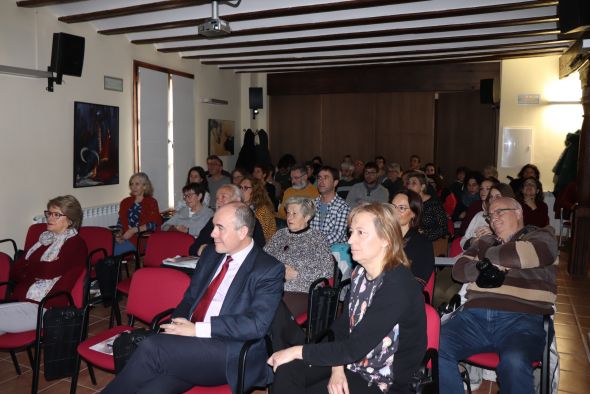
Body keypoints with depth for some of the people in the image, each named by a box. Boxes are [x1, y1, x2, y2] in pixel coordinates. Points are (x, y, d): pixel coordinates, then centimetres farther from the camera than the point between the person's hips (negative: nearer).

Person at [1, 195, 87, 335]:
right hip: (20, 301, 6)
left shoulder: (75, 244, -1)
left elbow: (51, 270, -14)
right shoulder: (44, 239, 21)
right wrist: (39, 272, -6)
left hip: (43, 308, -6)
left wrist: (26, 267, 4)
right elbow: (14, 272, 13)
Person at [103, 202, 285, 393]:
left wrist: (197, 329, -18)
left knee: (152, 347, -23)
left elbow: (257, 324, -16)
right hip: (189, 342, 5)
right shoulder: (210, 254, 14)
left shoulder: (269, 269, -6)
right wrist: (178, 325, -3)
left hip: (231, 355, -5)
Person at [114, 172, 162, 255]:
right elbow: (121, 221, 20)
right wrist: (119, 233, -1)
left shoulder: (151, 202, 4)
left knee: (114, 250, -26)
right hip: (126, 237, 5)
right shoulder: (125, 202, 20)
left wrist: (134, 230, -15)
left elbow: (154, 224, -7)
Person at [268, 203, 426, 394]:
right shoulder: (359, 273, -1)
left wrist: (298, 351, -18)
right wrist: (337, 367, -11)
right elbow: (343, 324, 6)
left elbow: (355, 348, -26)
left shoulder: (398, 287, -26)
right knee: (286, 370, -11)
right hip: (352, 358, 6)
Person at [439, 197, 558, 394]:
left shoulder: (542, 236, 13)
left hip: (522, 319, -4)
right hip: (475, 315, 4)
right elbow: (459, 269, 16)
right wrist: (483, 267, -4)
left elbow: (526, 254, -10)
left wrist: (490, 255, 7)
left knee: (514, 361, -36)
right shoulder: (485, 242, 26)